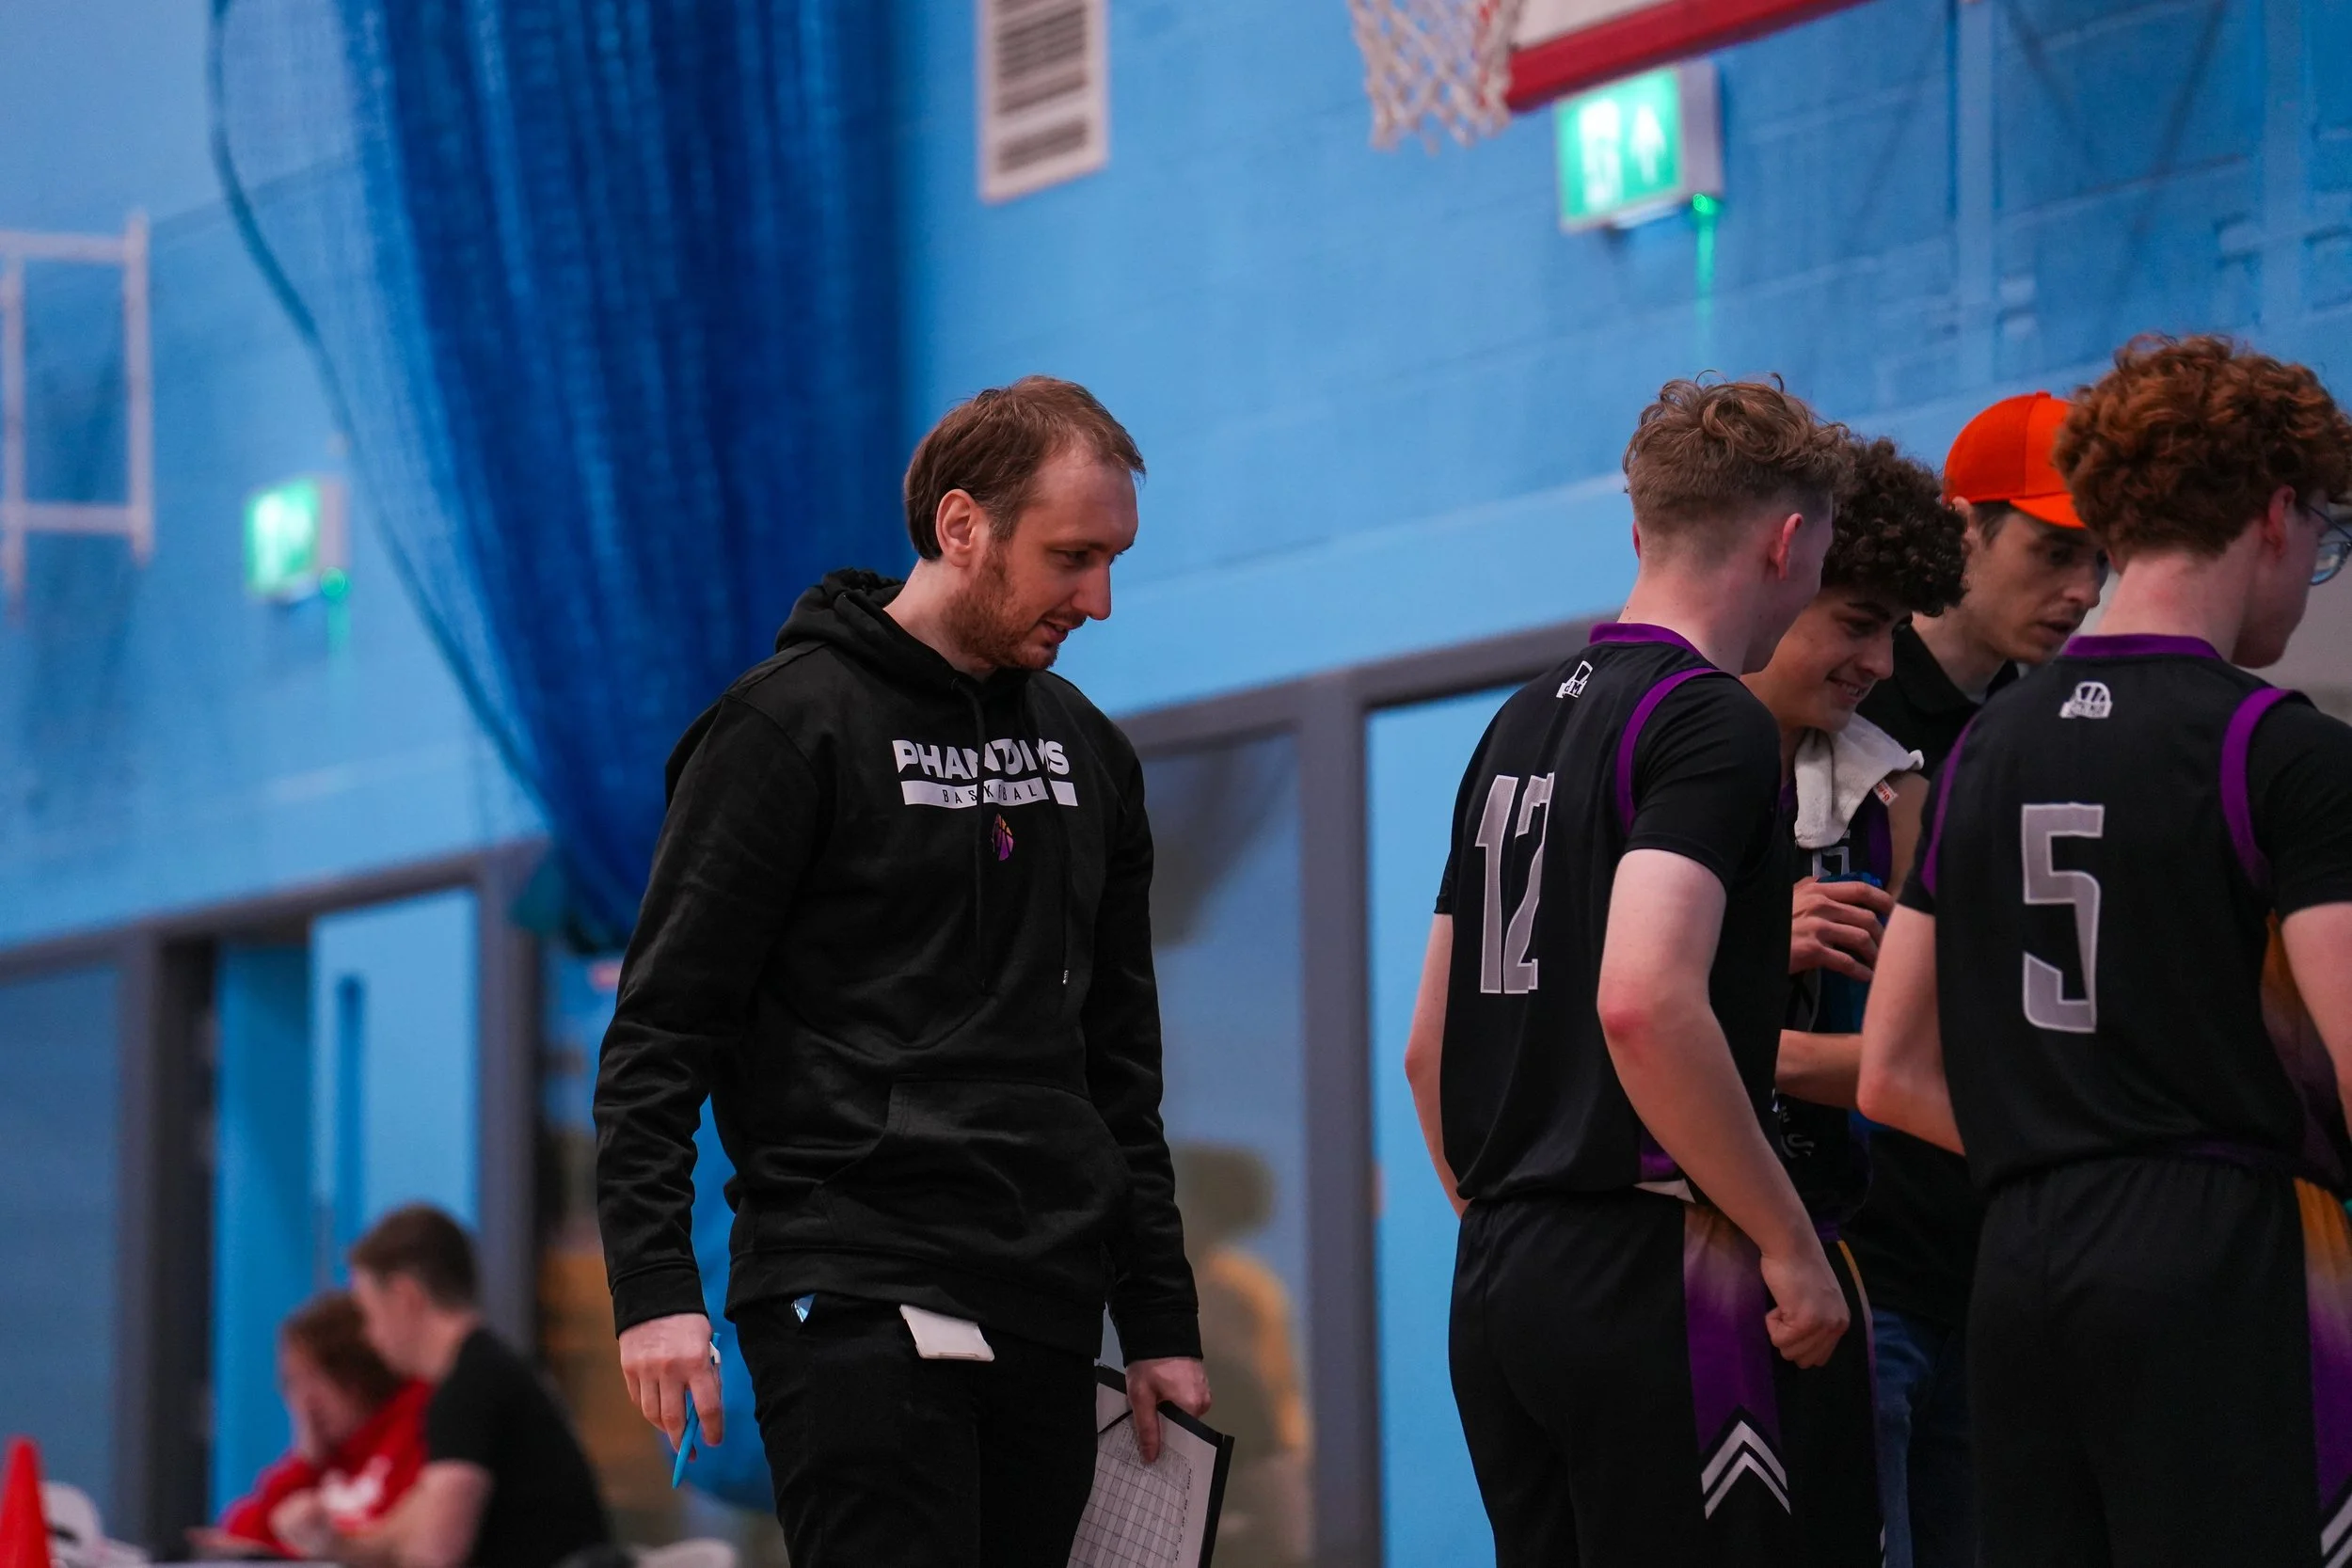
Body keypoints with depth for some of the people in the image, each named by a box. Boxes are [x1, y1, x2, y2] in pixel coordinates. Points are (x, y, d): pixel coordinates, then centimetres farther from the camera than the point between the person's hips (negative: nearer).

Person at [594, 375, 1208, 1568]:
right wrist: (653, 1284, -16)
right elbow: (659, 1031, -6)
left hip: (1042, 1317, 7)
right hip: (855, 1303, -6)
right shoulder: (793, 723, -3)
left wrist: (1160, 1319, 17)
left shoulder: (1086, 751, 18)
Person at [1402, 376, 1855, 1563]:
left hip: (1496, 1286, 9)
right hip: (1646, 1284, -9)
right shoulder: (1713, 722, -9)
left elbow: (1429, 1048, 19)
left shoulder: (1520, 724, 17)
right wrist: (1789, 1242, -16)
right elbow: (1644, 1001, -23)